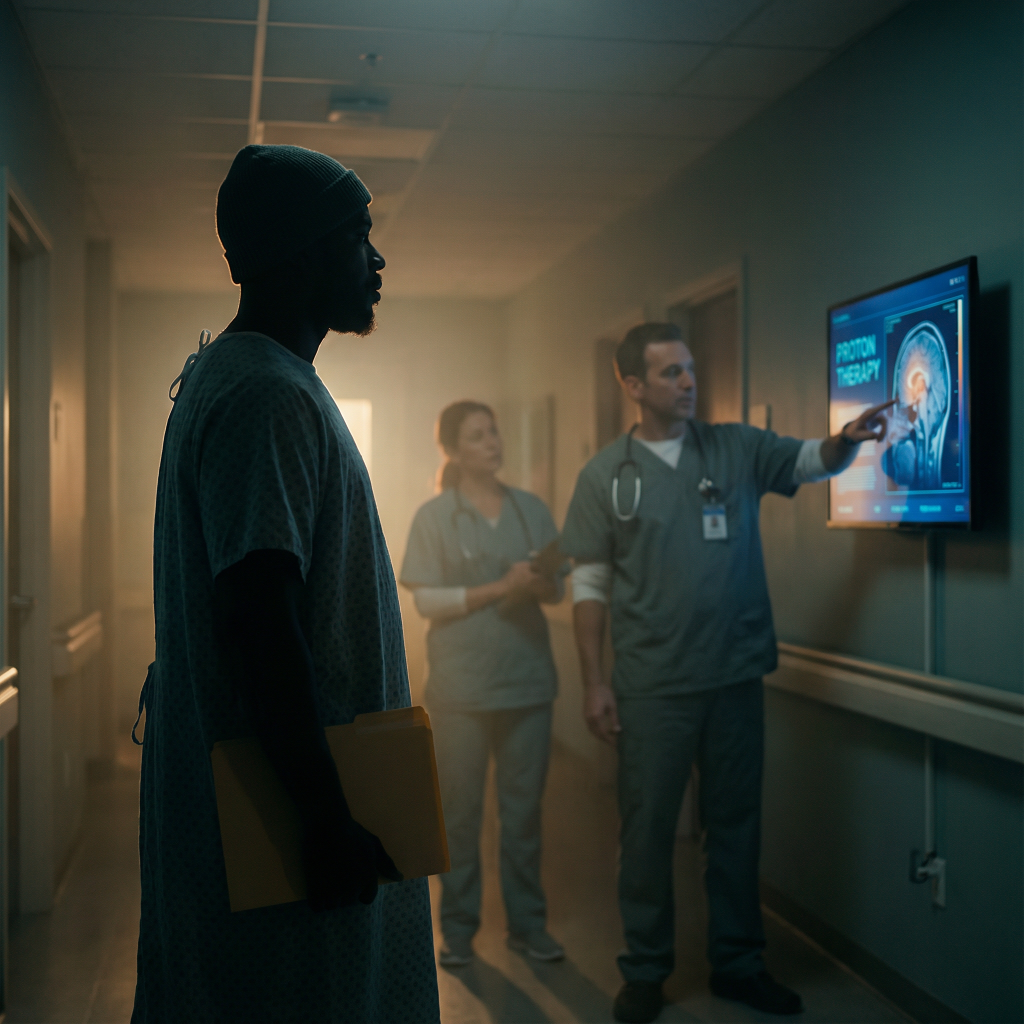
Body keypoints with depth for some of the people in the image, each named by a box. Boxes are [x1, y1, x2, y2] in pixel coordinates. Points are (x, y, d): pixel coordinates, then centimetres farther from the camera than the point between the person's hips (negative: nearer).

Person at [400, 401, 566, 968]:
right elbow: (426, 600, -8)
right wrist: (500, 588, -17)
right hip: (461, 683, -2)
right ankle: (458, 927, 17)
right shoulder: (434, 516, 0)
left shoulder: (530, 508, 9)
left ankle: (527, 922, 19)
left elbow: (557, 588, 9)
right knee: (460, 809, 5)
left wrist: (539, 583, -14)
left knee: (524, 807, 7)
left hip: (527, 677, 3)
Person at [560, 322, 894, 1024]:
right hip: (652, 688, -2)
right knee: (647, 827, 7)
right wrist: (594, 682, -5)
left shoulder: (737, 449, 4)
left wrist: (849, 438, -27)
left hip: (736, 676, 2)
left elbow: (813, 461, -4)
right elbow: (590, 584, 0)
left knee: (737, 824, 13)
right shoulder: (606, 475, -2)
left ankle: (737, 964, 28)